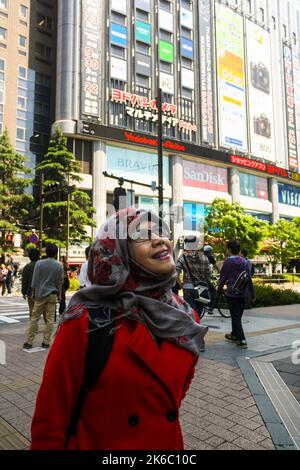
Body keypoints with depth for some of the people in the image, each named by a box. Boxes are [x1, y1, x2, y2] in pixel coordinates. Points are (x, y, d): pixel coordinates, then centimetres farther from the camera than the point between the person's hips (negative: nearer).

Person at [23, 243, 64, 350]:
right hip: (52, 294, 0)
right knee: (50, 319, 5)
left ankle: (29, 342, 10)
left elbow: (35, 280, 0)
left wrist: (33, 292, 11)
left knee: (34, 318, 7)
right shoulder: (59, 265, -3)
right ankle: (46, 342, 8)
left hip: (40, 294, 0)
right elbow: (60, 282, 2)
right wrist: (59, 294, 14)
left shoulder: (39, 263, -4)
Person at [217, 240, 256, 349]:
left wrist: (219, 291, 8)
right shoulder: (244, 261, 7)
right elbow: (249, 279, 8)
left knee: (235, 317, -2)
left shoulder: (228, 261, -8)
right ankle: (234, 335, 32)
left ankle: (242, 340, -7)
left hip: (232, 293, -6)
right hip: (243, 293, 6)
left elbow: (222, 278, -5)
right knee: (238, 315, 17)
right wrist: (252, 294, 15)